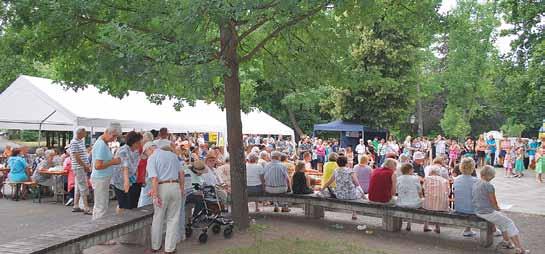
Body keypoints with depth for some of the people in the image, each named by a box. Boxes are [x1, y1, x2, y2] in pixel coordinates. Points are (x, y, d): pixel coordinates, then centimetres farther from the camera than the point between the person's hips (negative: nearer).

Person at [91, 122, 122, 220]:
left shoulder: (104, 143, 12)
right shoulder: (101, 145, -20)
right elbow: (98, 166, -26)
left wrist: (113, 160, 7)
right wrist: (112, 162, -16)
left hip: (104, 179, 10)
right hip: (100, 179, -10)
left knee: (98, 206, 18)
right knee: (101, 208, -4)